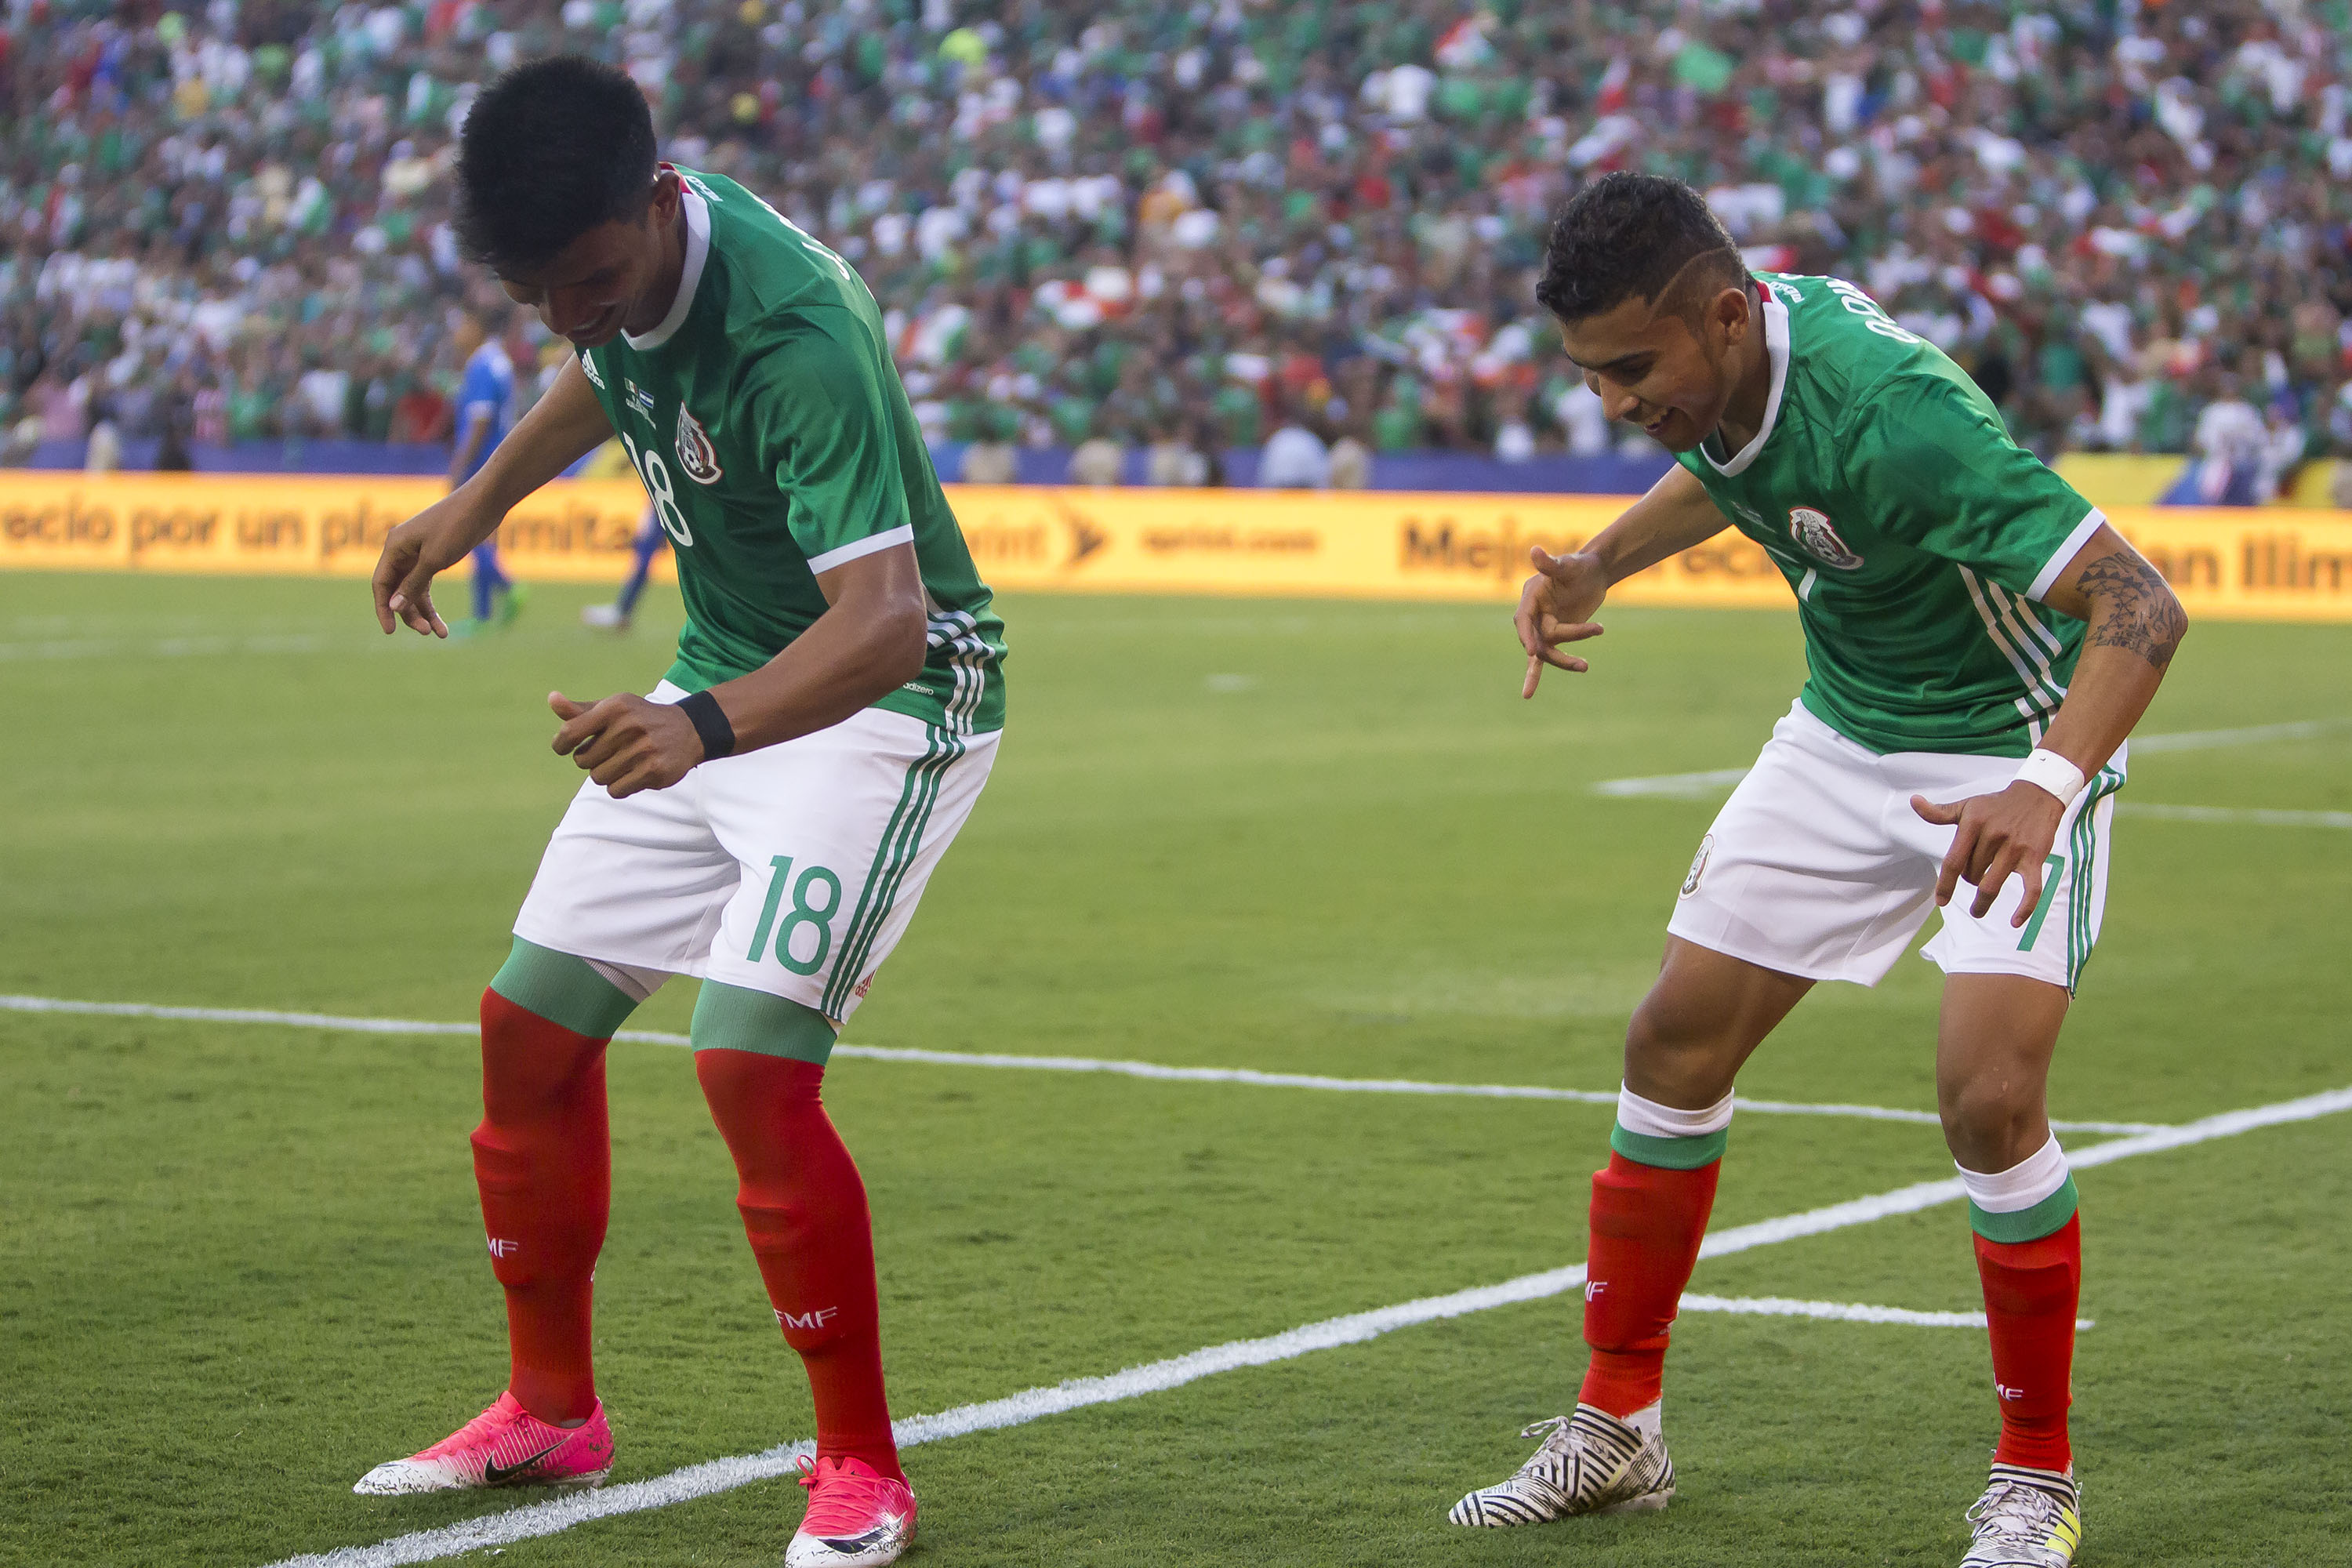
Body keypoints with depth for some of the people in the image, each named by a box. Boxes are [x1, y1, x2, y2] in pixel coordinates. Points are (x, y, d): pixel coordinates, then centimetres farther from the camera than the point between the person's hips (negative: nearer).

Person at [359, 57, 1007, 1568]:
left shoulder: (797, 330, -34)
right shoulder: (622, 261, -9)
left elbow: (885, 616, -42)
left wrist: (703, 728, -57)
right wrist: (480, 500, 22)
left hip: (889, 700, -8)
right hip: (721, 688, 8)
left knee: (751, 1061, -22)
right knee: (533, 1020, 7)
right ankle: (551, 1412, 25)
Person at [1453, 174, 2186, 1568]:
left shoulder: (1892, 411, -36)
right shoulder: (1716, 365, -12)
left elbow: (2139, 605, -39)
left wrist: (2046, 787, -54)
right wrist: (1602, 563, 2)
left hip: (2013, 753, -7)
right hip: (1843, 743, 8)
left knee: (1991, 1099, -22)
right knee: (1675, 1046, 5)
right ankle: (1616, 1430, 20)